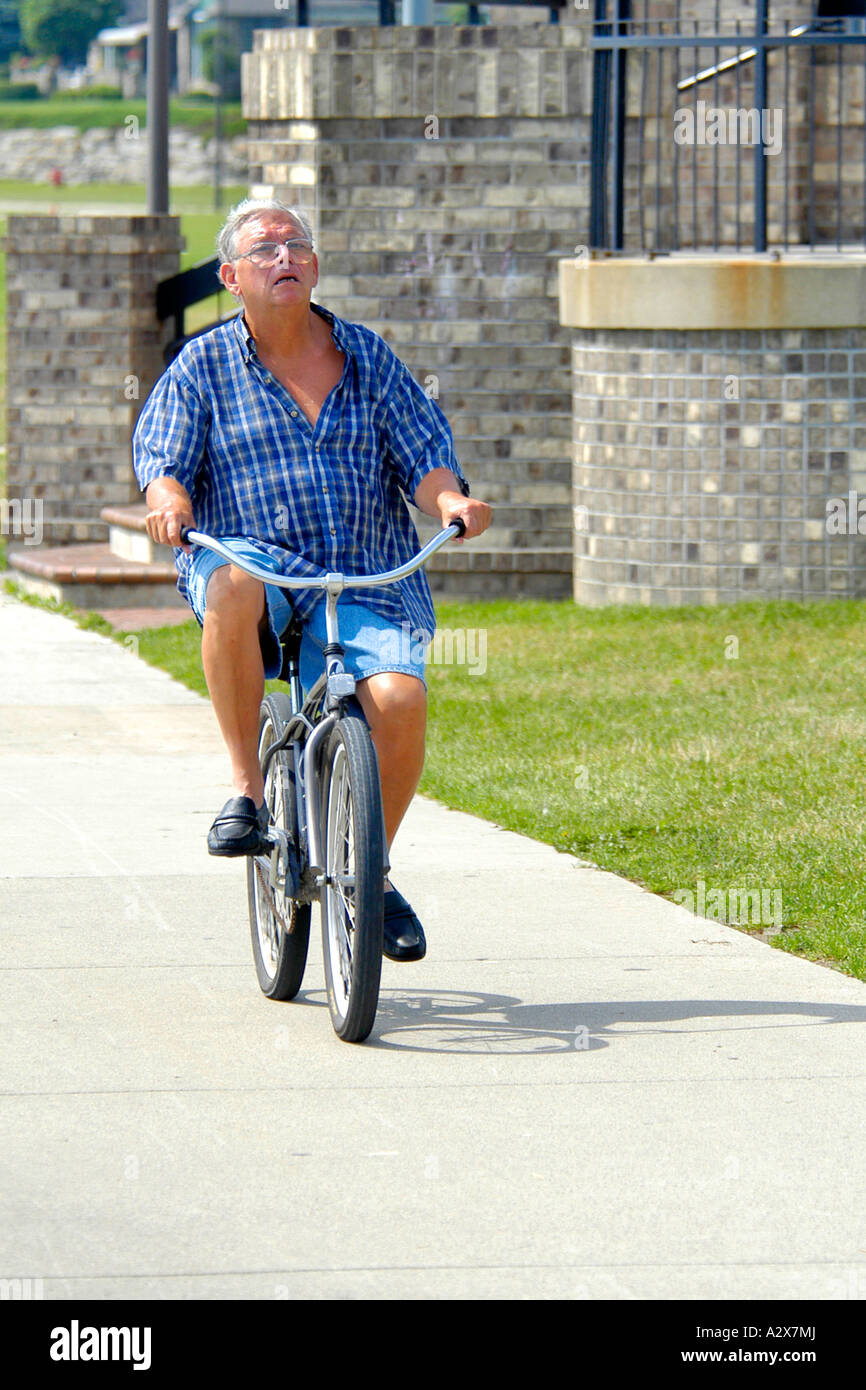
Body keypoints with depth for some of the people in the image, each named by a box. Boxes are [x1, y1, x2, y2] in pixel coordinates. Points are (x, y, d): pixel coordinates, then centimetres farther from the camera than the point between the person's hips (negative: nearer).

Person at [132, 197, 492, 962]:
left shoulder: (367, 356, 14)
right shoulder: (202, 367, 10)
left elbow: (424, 453, 9)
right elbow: (161, 456, 1)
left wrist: (450, 498, -14)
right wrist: (169, 500, -23)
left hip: (365, 583, 1)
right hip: (256, 559, -1)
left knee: (399, 695, -27)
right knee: (232, 586, -40)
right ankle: (246, 785, -23)